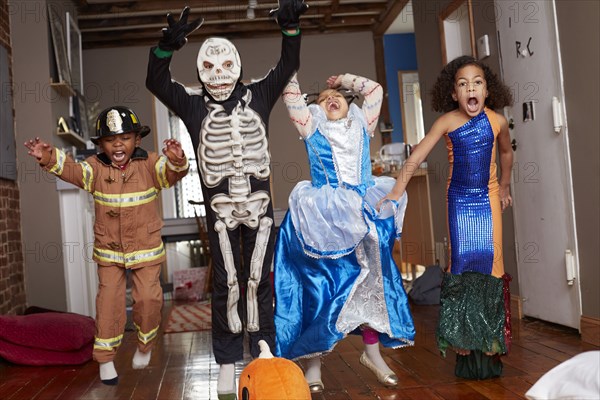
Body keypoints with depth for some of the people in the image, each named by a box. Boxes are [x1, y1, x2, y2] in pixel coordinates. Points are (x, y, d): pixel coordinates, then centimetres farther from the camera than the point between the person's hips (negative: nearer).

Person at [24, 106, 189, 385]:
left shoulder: (149, 164, -9)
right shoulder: (96, 168, -5)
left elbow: (170, 173, -26)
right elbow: (72, 171, -21)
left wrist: (176, 161, -50)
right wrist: (49, 159, -41)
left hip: (146, 249, -1)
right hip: (109, 251, 1)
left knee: (148, 298, -2)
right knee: (109, 302, 2)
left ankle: (145, 345, 26)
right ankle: (105, 358, 15)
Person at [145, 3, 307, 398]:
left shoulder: (258, 96, 5)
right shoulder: (193, 104, 1)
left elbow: (288, 67, 3)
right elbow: (156, 83, -8)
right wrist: (166, 47, -27)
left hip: (259, 204, 1)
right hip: (220, 208, -1)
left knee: (259, 280, 5)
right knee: (226, 283, 3)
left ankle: (263, 355, 17)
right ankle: (227, 362, 14)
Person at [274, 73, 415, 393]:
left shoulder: (361, 125, 15)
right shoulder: (312, 128, 9)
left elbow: (375, 89, 18)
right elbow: (291, 96, 4)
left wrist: (343, 80, 27)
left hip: (364, 216, 3)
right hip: (325, 220, -3)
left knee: (371, 280, 6)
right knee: (321, 285, -2)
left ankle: (372, 351, 19)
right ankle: (313, 360, 7)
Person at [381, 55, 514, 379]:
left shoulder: (497, 121, -4)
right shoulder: (447, 121, -10)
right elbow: (416, 157, -16)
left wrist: (504, 187, 24)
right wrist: (395, 192, -25)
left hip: (488, 198, 1)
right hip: (459, 199, -1)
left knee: (489, 261, -4)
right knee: (461, 263, -5)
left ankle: (490, 349, 6)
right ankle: (465, 350, 4)